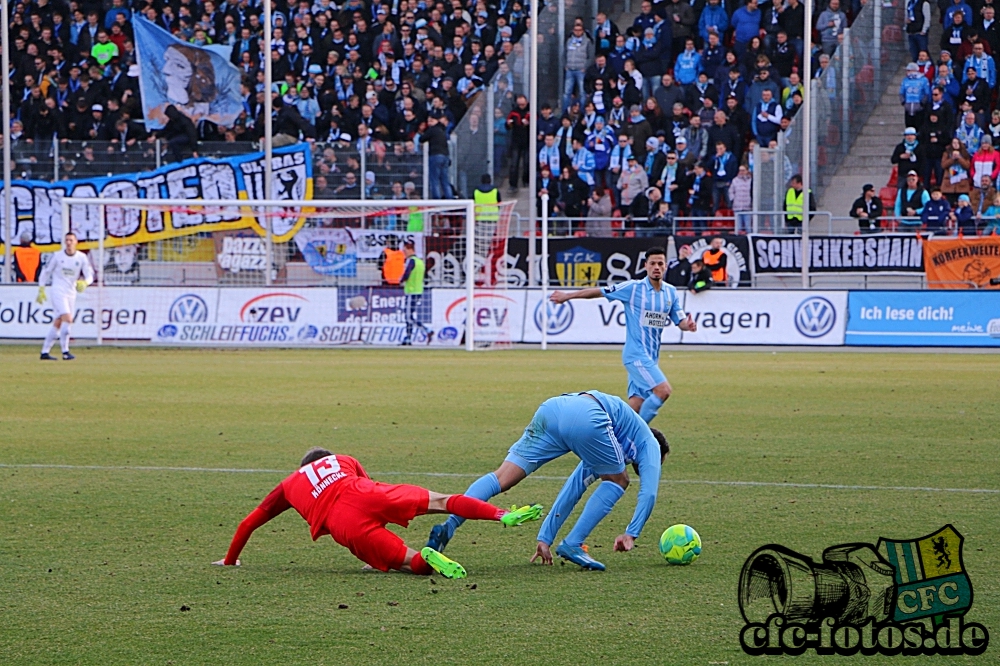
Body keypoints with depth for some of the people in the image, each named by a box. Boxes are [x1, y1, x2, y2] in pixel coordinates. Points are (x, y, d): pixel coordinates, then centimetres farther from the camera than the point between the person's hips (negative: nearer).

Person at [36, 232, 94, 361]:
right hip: (58, 292, -4)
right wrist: (41, 290, 3)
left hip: (71, 294, 4)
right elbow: (46, 272, 6)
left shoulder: (82, 258, 1)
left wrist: (84, 283, -26)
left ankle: (44, 352, 16)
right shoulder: (57, 256, -2)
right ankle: (65, 351, -17)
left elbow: (89, 275, -4)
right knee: (67, 319, -20)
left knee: (58, 324, 7)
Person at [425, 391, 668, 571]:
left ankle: (448, 527, -22)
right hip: (586, 417, -6)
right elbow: (648, 493, 13)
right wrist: (631, 535, 18)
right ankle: (572, 545, 4)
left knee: (501, 478, -1)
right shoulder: (650, 444, 29)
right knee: (616, 482, 17)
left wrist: (544, 539, 42)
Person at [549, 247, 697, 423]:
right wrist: (567, 296, 5)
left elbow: (680, 321, 9)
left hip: (652, 356, 6)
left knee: (636, 405, 3)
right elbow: (600, 292, 0)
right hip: (636, 354, -6)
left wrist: (688, 325, -16)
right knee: (663, 390, -22)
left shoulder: (670, 292, 8)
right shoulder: (633, 288, -7)